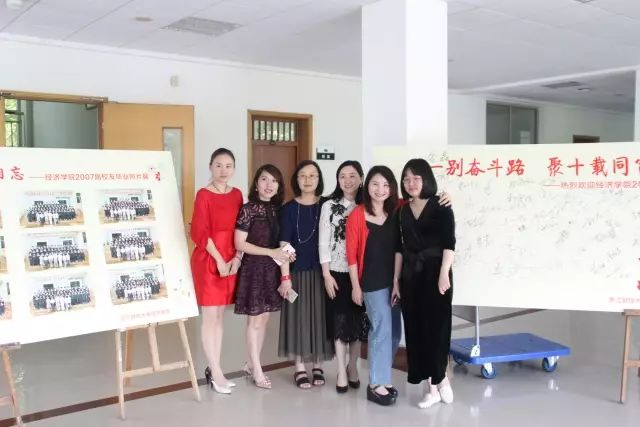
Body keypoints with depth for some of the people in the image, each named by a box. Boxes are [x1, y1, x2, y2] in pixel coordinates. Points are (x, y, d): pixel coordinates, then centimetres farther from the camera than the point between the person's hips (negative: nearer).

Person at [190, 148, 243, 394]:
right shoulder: (204, 195, -9)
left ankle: (213, 369, 22)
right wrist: (219, 260, -14)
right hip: (208, 260, -6)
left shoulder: (237, 194, 8)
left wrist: (237, 258, -3)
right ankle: (216, 372, 10)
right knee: (210, 317, 2)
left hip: (231, 260, 6)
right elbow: (200, 232, -13)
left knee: (220, 316, 12)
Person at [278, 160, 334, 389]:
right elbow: (284, 245, -5)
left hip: (321, 270, 1)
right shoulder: (289, 209, -2)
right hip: (297, 270, -1)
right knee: (298, 315, 4)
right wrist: (285, 277, -11)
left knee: (320, 315, 7)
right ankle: (300, 367, 16)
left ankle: (318, 365, 21)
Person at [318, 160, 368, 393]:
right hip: (337, 272, -1)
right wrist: (326, 274, -7)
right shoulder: (329, 206, 1)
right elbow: (323, 242, -2)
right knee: (339, 321, 3)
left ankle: (352, 367, 27)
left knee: (359, 320, 9)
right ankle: (341, 372, 14)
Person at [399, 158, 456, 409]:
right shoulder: (403, 210, 10)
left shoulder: (440, 206, -3)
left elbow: (449, 242, -10)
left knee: (435, 326, -3)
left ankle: (440, 380, 16)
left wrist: (444, 273, -18)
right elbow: (401, 247, 10)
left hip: (435, 272, -5)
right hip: (410, 275, 5)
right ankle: (432, 387, 14)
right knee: (415, 329, 4)